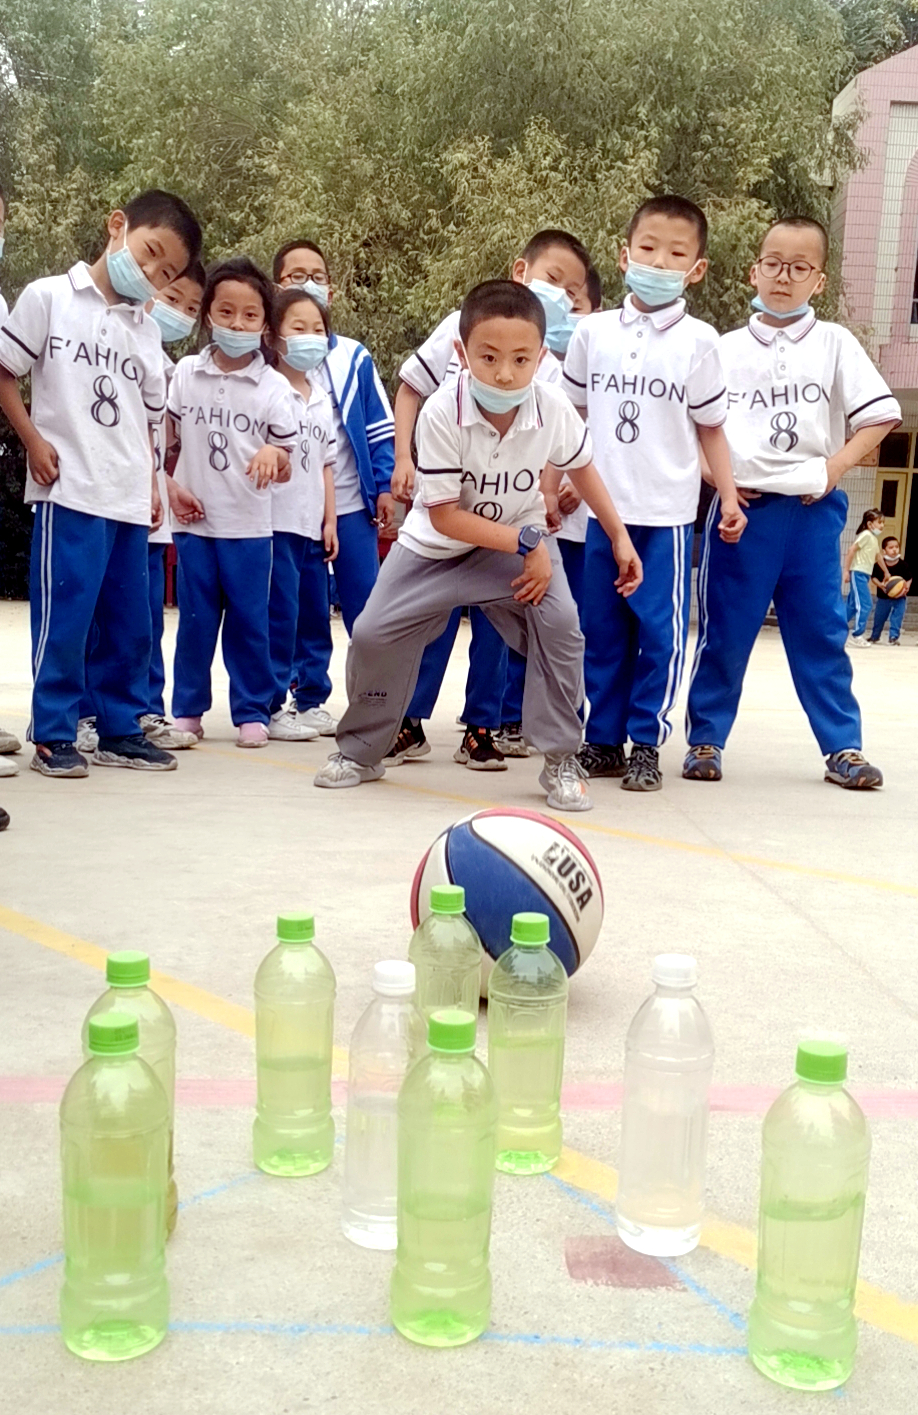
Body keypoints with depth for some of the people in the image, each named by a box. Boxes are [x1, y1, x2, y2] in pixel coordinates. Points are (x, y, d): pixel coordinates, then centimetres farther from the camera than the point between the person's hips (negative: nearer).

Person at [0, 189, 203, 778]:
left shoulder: (147, 331, 15)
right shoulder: (49, 297, 0)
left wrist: (151, 483, 13)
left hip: (129, 499, 6)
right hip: (69, 488, -6)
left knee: (132, 622, 8)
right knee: (63, 617, -4)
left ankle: (121, 729, 19)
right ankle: (53, 734, 6)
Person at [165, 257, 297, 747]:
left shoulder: (274, 387, -2)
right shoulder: (185, 373, 3)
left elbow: (284, 470, -1)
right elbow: (167, 440, 12)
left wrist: (273, 453, -23)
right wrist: (171, 486, -2)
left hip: (249, 526, -1)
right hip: (194, 522, 1)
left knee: (248, 621, 5)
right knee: (195, 619, 7)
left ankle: (252, 711, 16)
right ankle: (188, 709, 18)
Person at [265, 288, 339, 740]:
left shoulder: (322, 398, 16)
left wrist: (330, 521, 13)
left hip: (313, 525, 7)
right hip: (277, 522, -7)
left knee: (315, 618, 11)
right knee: (280, 617, -5)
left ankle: (312, 701, 20)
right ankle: (271, 706, 3)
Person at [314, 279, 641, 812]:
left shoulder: (553, 408, -23)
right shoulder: (441, 414, -30)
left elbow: (582, 465, 1)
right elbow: (444, 516, -25)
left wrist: (620, 537, 2)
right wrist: (525, 543, -28)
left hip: (522, 537, 1)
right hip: (438, 545, -1)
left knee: (560, 624, -21)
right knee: (374, 634, -5)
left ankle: (562, 759, -5)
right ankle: (361, 751, 20)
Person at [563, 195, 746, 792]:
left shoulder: (698, 341, -2)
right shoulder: (593, 333, 4)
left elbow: (711, 427, 5)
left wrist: (729, 496, 1)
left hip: (667, 514, -2)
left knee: (660, 633, 1)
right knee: (602, 632, 9)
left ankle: (646, 743, 13)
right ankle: (602, 741, 19)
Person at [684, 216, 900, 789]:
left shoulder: (834, 343, 5)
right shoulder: (728, 349, 6)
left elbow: (879, 415, 3)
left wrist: (836, 467, -8)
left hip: (812, 510, 0)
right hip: (741, 508, 0)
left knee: (821, 631, 5)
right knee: (724, 630, 4)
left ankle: (843, 746, 12)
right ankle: (705, 739, 15)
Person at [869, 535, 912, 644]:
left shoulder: (903, 565, -12)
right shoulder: (879, 565, -12)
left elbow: (909, 578, -2)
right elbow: (874, 577, -2)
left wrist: (907, 587, -19)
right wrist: (879, 584, -21)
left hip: (899, 597, -1)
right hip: (883, 597, 1)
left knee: (897, 618, -8)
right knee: (879, 618, 14)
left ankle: (893, 637, 2)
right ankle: (875, 637, 34)